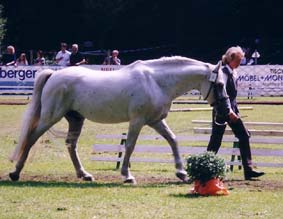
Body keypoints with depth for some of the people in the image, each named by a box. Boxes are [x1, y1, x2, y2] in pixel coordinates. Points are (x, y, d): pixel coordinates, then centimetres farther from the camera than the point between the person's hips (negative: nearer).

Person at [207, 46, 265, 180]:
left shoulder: (233, 73, 14)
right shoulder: (223, 72, -13)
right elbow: (222, 93, -21)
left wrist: (235, 111, 18)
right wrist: (229, 111, -25)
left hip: (231, 111, 9)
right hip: (222, 111, -9)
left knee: (244, 136, 2)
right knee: (216, 141, -3)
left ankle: (248, 170, 1)